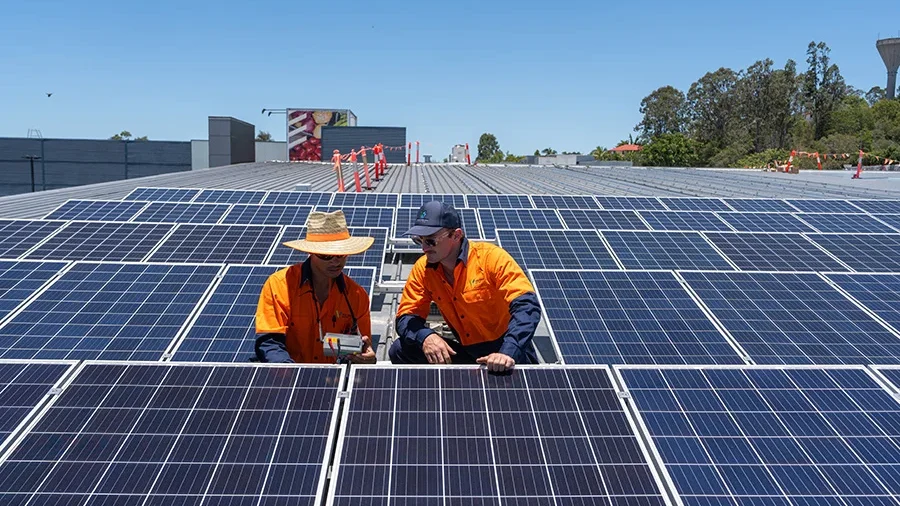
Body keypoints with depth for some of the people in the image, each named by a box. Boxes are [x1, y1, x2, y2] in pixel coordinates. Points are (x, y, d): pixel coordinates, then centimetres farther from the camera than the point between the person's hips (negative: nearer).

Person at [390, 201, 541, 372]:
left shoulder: (491, 258, -19)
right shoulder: (422, 268, -4)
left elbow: (527, 305, -27)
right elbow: (406, 317, -2)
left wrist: (508, 352, -41)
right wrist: (425, 337, -26)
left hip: (507, 353, -4)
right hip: (466, 352, 4)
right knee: (400, 350, -9)